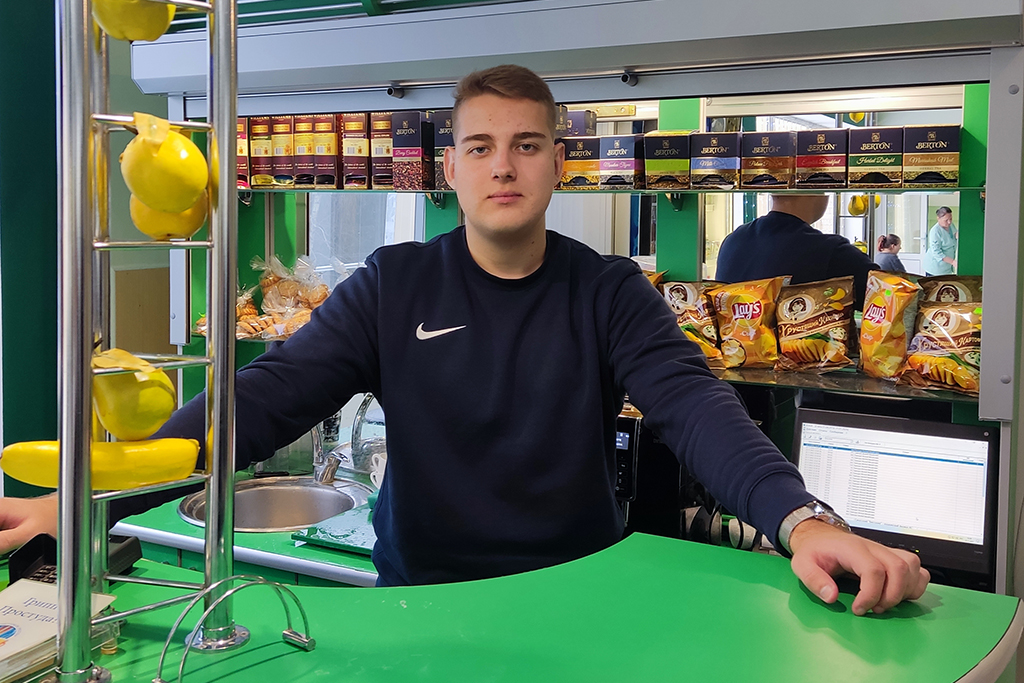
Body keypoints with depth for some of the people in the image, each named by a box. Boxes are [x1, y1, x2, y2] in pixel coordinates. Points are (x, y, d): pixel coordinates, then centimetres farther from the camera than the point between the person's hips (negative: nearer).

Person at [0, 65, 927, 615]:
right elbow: (266, 399, -10)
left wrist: (802, 519, -35)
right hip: (422, 596, 1)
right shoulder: (394, 286, -1)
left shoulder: (610, 292, -2)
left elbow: (694, 404, -16)